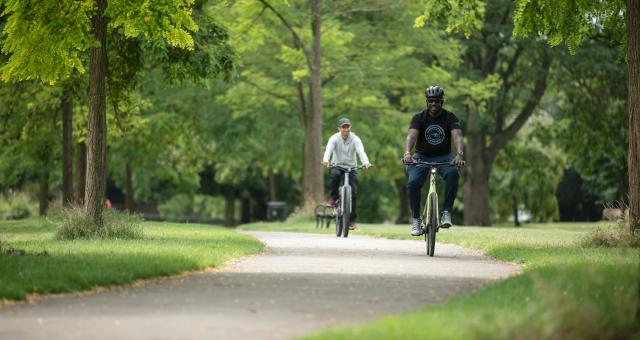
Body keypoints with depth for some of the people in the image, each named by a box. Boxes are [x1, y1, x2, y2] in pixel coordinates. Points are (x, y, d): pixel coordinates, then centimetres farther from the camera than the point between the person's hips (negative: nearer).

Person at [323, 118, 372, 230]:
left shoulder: (355, 139, -10)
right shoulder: (334, 138, -10)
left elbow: (361, 151, -27)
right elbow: (328, 149, -28)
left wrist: (366, 162, -48)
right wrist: (326, 160, -51)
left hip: (351, 167, 1)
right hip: (337, 166, -1)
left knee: (353, 192, -12)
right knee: (335, 174, -37)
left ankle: (352, 219, -2)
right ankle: (333, 197, -13)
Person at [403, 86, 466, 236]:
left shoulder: (450, 118, -8)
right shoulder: (419, 117, -8)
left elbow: (457, 136, -24)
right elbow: (411, 135, -25)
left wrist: (459, 154, -46)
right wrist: (407, 153, -46)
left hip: (443, 157, 0)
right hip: (422, 157, 0)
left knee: (452, 173, -34)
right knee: (413, 182, -27)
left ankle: (446, 212, -27)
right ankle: (416, 220, -9)